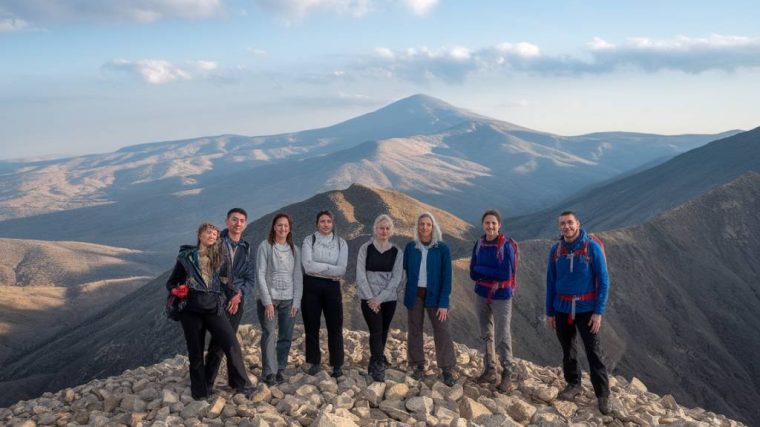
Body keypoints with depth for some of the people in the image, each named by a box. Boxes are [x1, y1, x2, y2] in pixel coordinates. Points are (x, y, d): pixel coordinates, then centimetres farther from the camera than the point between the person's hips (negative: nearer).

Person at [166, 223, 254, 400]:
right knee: (196, 352, 8)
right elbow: (171, 282, 8)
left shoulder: (219, 257, 9)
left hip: (214, 309, 1)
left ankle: (243, 385, 2)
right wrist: (176, 291, -12)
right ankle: (200, 392, 23)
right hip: (191, 310, -1)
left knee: (232, 345, -10)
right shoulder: (186, 257, 4)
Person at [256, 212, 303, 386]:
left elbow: (298, 276, 8)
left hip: (288, 300, 3)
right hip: (269, 299, -3)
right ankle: (269, 372, -2)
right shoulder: (265, 246, -2)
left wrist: (296, 301, 0)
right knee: (269, 335, -8)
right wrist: (267, 301, -11)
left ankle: (280, 369, 16)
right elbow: (260, 274, -6)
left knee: (286, 337, 3)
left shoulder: (294, 249, 9)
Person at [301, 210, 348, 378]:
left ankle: (337, 365, 12)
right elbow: (308, 266, -15)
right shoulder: (309, 240, -1)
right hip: (311, 286, -1)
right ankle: (314, 362, 22)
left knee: (335, 327, 2)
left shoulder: (341, 243, 4)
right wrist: (331, 268, -13)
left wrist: (319, 268, -13)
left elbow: (342, 270, -8)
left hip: (332, 287, 1)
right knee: (311, 326, 8)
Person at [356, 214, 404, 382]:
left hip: (389, 299, 2)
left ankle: (377, 361, 33)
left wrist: (379, 298, -12)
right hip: (369, 298, -2)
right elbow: (360, 275, -6)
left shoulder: (397, 252, 0)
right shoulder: (365, 249, -2)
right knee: (376, 331, -10)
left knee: (383, 332, 14)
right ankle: (378, 366, -1)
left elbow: (396, 278, -5)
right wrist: (370, 297, -13)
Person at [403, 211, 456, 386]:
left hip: (434, 295, -2)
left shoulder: (442, 248, -6)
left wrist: (444, 303, -12)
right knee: (414, 330, 8)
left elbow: (447, 277, -7)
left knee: (443, 331, -4)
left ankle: (447, 370, 6)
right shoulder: (410, 247, 0)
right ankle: (418, 366, 22)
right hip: (415, 294, 2)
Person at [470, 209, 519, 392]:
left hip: (501, 297, -5)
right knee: (486, 334, 14)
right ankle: (490, 370, 27)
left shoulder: (506, 245, -14)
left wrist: (481, 269, -13)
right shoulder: (479, 244, 1)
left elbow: (506, 274, -20)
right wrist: (493, 274, -13)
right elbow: (473, 273, 2)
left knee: (502, 337, -3)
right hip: (482, 295, 5)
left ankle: (507, 373, 13)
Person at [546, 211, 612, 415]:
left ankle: (603, 395, 9)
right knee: (567, 349, 13)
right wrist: (549, 312, 7)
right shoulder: (555, 250, 1)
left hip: (586, 309, -3)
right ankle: (573, 384, 31)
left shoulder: (592, 246, -10)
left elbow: (603, 280, -8)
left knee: (594, 352, -2)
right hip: (562, 308, 4)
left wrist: (598, 312, -13)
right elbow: (551, 282, 7)